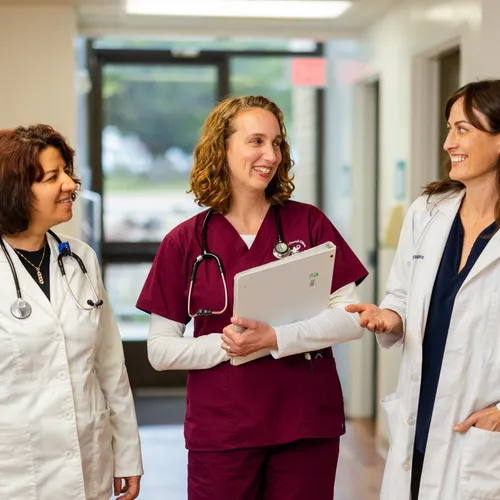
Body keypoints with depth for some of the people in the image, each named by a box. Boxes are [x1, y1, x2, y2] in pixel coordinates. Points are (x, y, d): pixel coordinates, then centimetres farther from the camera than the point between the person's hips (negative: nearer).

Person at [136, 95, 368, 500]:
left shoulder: (309, 223, 1)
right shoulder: (184, 242, 0)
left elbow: (352, 318, -5)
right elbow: (161, 350, -1)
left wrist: (275, 339, -18)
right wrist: (226, 345, -16)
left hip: (307, 428, 1)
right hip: (220, 432, 0)